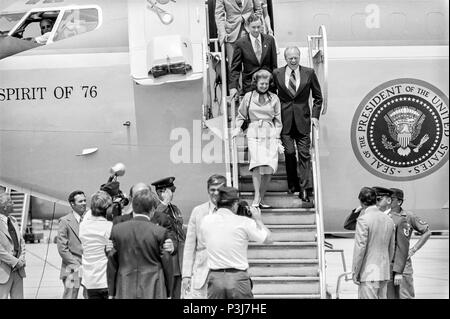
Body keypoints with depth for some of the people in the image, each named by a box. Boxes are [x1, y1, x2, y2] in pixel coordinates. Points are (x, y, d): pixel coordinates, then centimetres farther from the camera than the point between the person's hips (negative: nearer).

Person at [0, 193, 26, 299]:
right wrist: (15, 262, -15)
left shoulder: (13, 221, 13)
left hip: (18, 270, 7)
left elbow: (21, 242, 17)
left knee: (18, 297, 8)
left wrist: (21, 260, 0)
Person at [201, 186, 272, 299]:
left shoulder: (206, 221, 3)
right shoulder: (243, 222, -7)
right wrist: (258, 219, 18)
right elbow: (267, 239, 3)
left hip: (215, 277, 3)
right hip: (238, 277, -3)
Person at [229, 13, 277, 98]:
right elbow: (235, 68, 0)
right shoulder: (240, 43, -1)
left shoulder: (269, 40, 5)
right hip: (249, 86, -2)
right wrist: (233, 87, -9)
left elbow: (274, 65, 9)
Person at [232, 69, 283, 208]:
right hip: (254, 134, -1)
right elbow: (241, 115, 19)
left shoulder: (274, 98, 11)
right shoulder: (248, 97, 9)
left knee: (269, 166, -7)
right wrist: (238, 128, 3)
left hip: (270, 134, 2)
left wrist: (278, 139, 8)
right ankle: (256, 197, -22)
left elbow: (277, 120, 14)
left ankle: (261, 198, 4)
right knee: (257, 162, -21)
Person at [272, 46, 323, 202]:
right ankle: (293, 184, 15)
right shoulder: (277, 73, 2)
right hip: (285, 119, 0)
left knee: (304, 154, -4)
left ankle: (305, 188, -5)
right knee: (289, 153, 1)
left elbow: (317, 96, 10)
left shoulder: (309, 73, 2)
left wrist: (315, 115, 2)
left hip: (303, 119, 0)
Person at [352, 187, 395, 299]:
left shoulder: (363, 220, -13)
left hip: (368, 273, -7)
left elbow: (360, 247, -14)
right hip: (384, 273, 7)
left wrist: (355, 272, -8)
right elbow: (391, 248, 15)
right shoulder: (389, 220, 9)